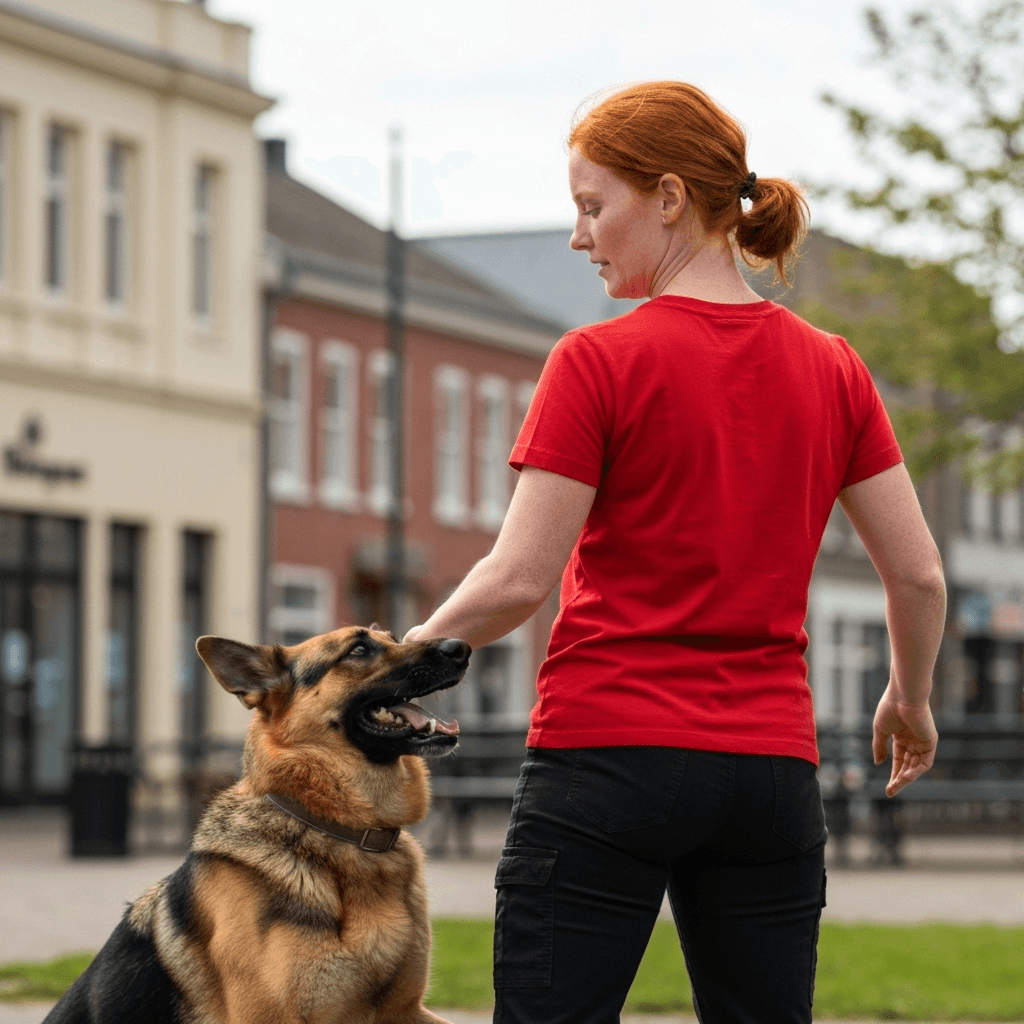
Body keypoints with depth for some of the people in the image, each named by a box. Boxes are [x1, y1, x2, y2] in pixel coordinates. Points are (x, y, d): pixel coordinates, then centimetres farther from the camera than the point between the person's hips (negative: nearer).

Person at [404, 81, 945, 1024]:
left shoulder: (600, 362, -8)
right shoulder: (831, 370, 7)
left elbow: (519, 580, -11)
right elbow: (918, 576, 8)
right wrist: (910, 700, 26)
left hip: (606, 754, -5)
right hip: (770, 766, 5)